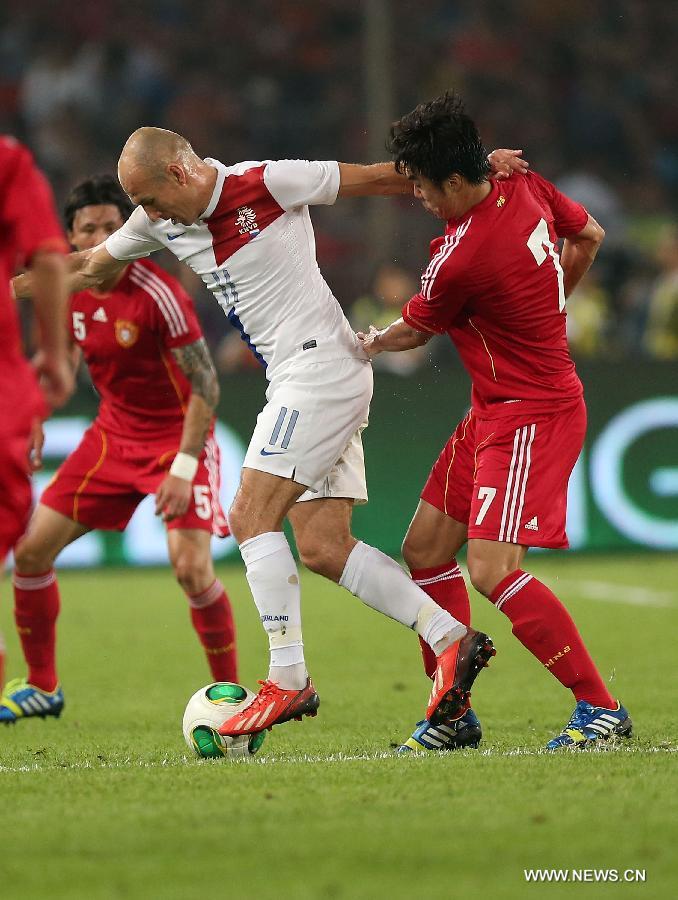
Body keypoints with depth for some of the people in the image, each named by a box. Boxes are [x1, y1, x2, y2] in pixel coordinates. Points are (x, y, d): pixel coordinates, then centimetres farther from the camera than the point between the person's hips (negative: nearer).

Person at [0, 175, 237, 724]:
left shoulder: (158, 294, -23)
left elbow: (205, 385, -20)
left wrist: (183, 469, -25)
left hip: (178, 437, -6)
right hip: (113, 432, 6)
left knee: (191, 568, -23)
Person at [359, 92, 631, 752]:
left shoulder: (461, 259, -25)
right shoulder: (525, 187, -1)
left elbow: (413, 331, -6)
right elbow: (589, 237, 17)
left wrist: (367, 345, 15)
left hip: (530, 416, -10)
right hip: (493, 411, 10)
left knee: (492, 570, -18)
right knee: (425, 549, 9)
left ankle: (601, 708, -11)